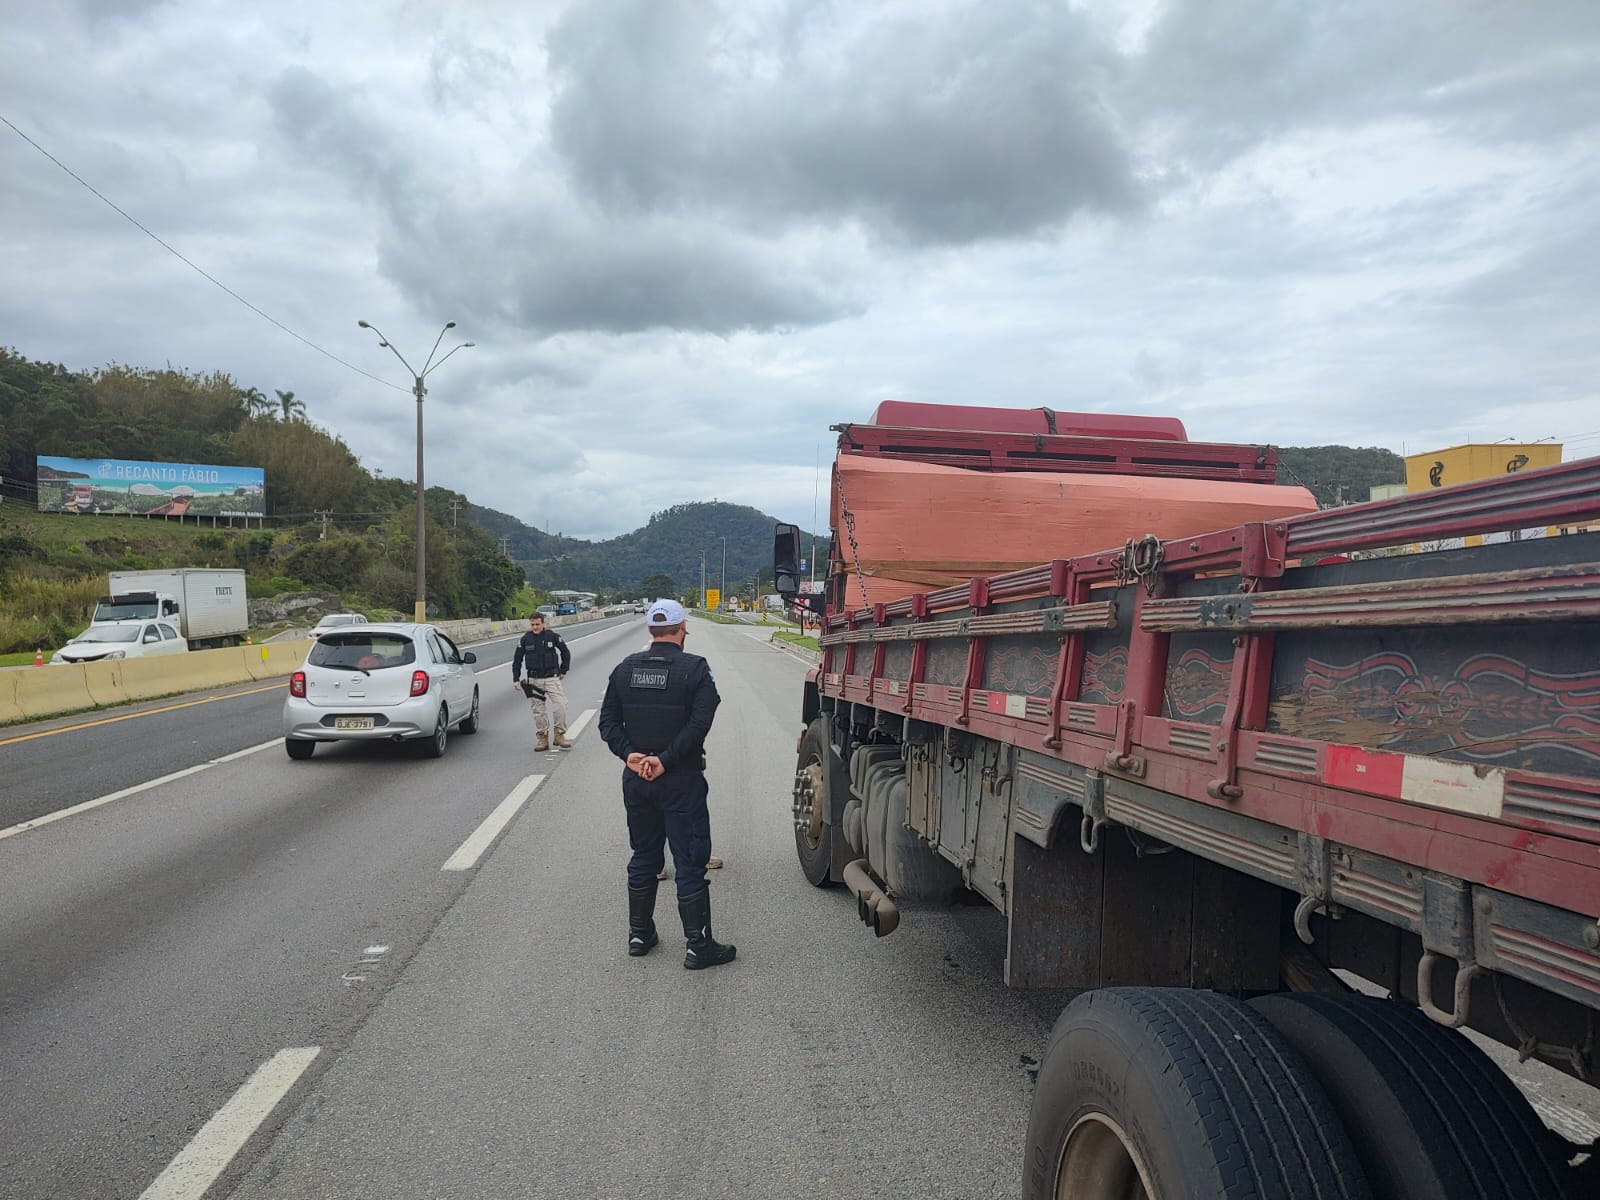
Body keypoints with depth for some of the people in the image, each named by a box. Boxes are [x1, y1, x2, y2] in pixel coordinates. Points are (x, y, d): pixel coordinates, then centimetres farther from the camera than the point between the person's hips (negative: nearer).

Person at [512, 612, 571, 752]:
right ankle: (543, 738, 13)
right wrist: (516, 679, 6)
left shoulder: (552, 636, -1)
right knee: (538, 710, 3)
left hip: (552, 678, -1)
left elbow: (565, 652, 12)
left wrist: (563, 671, 12)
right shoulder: (525, 639, 2)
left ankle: (559, 736, -1)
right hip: (534, 680, 1)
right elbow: (517, 659, 11)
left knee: (560, 705, -13)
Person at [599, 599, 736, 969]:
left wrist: (630, 754, -8)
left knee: (644, 856, 19)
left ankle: (639, 934, 28)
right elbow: (700, 723, -19)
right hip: (681, 781, -5)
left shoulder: (625, 668, 5)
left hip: (636, 779, 5)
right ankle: (698, 946, 6)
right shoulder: (694, 669, -10)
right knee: (690, 862, 1)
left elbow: (608, 721, 1)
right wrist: (665, 760, -17)